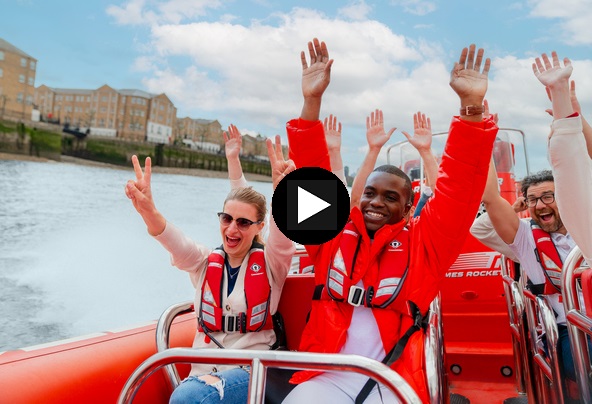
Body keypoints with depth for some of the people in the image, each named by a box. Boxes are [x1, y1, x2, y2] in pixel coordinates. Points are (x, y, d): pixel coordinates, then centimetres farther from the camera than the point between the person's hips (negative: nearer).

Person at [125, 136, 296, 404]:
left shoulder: (269, 263, -2)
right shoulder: (205, 262, 5)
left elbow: (283, 233, -23)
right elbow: (177, 243, -15)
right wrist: (149, 212, -37)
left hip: (251, 371, -3)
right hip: (205, 369, 3)